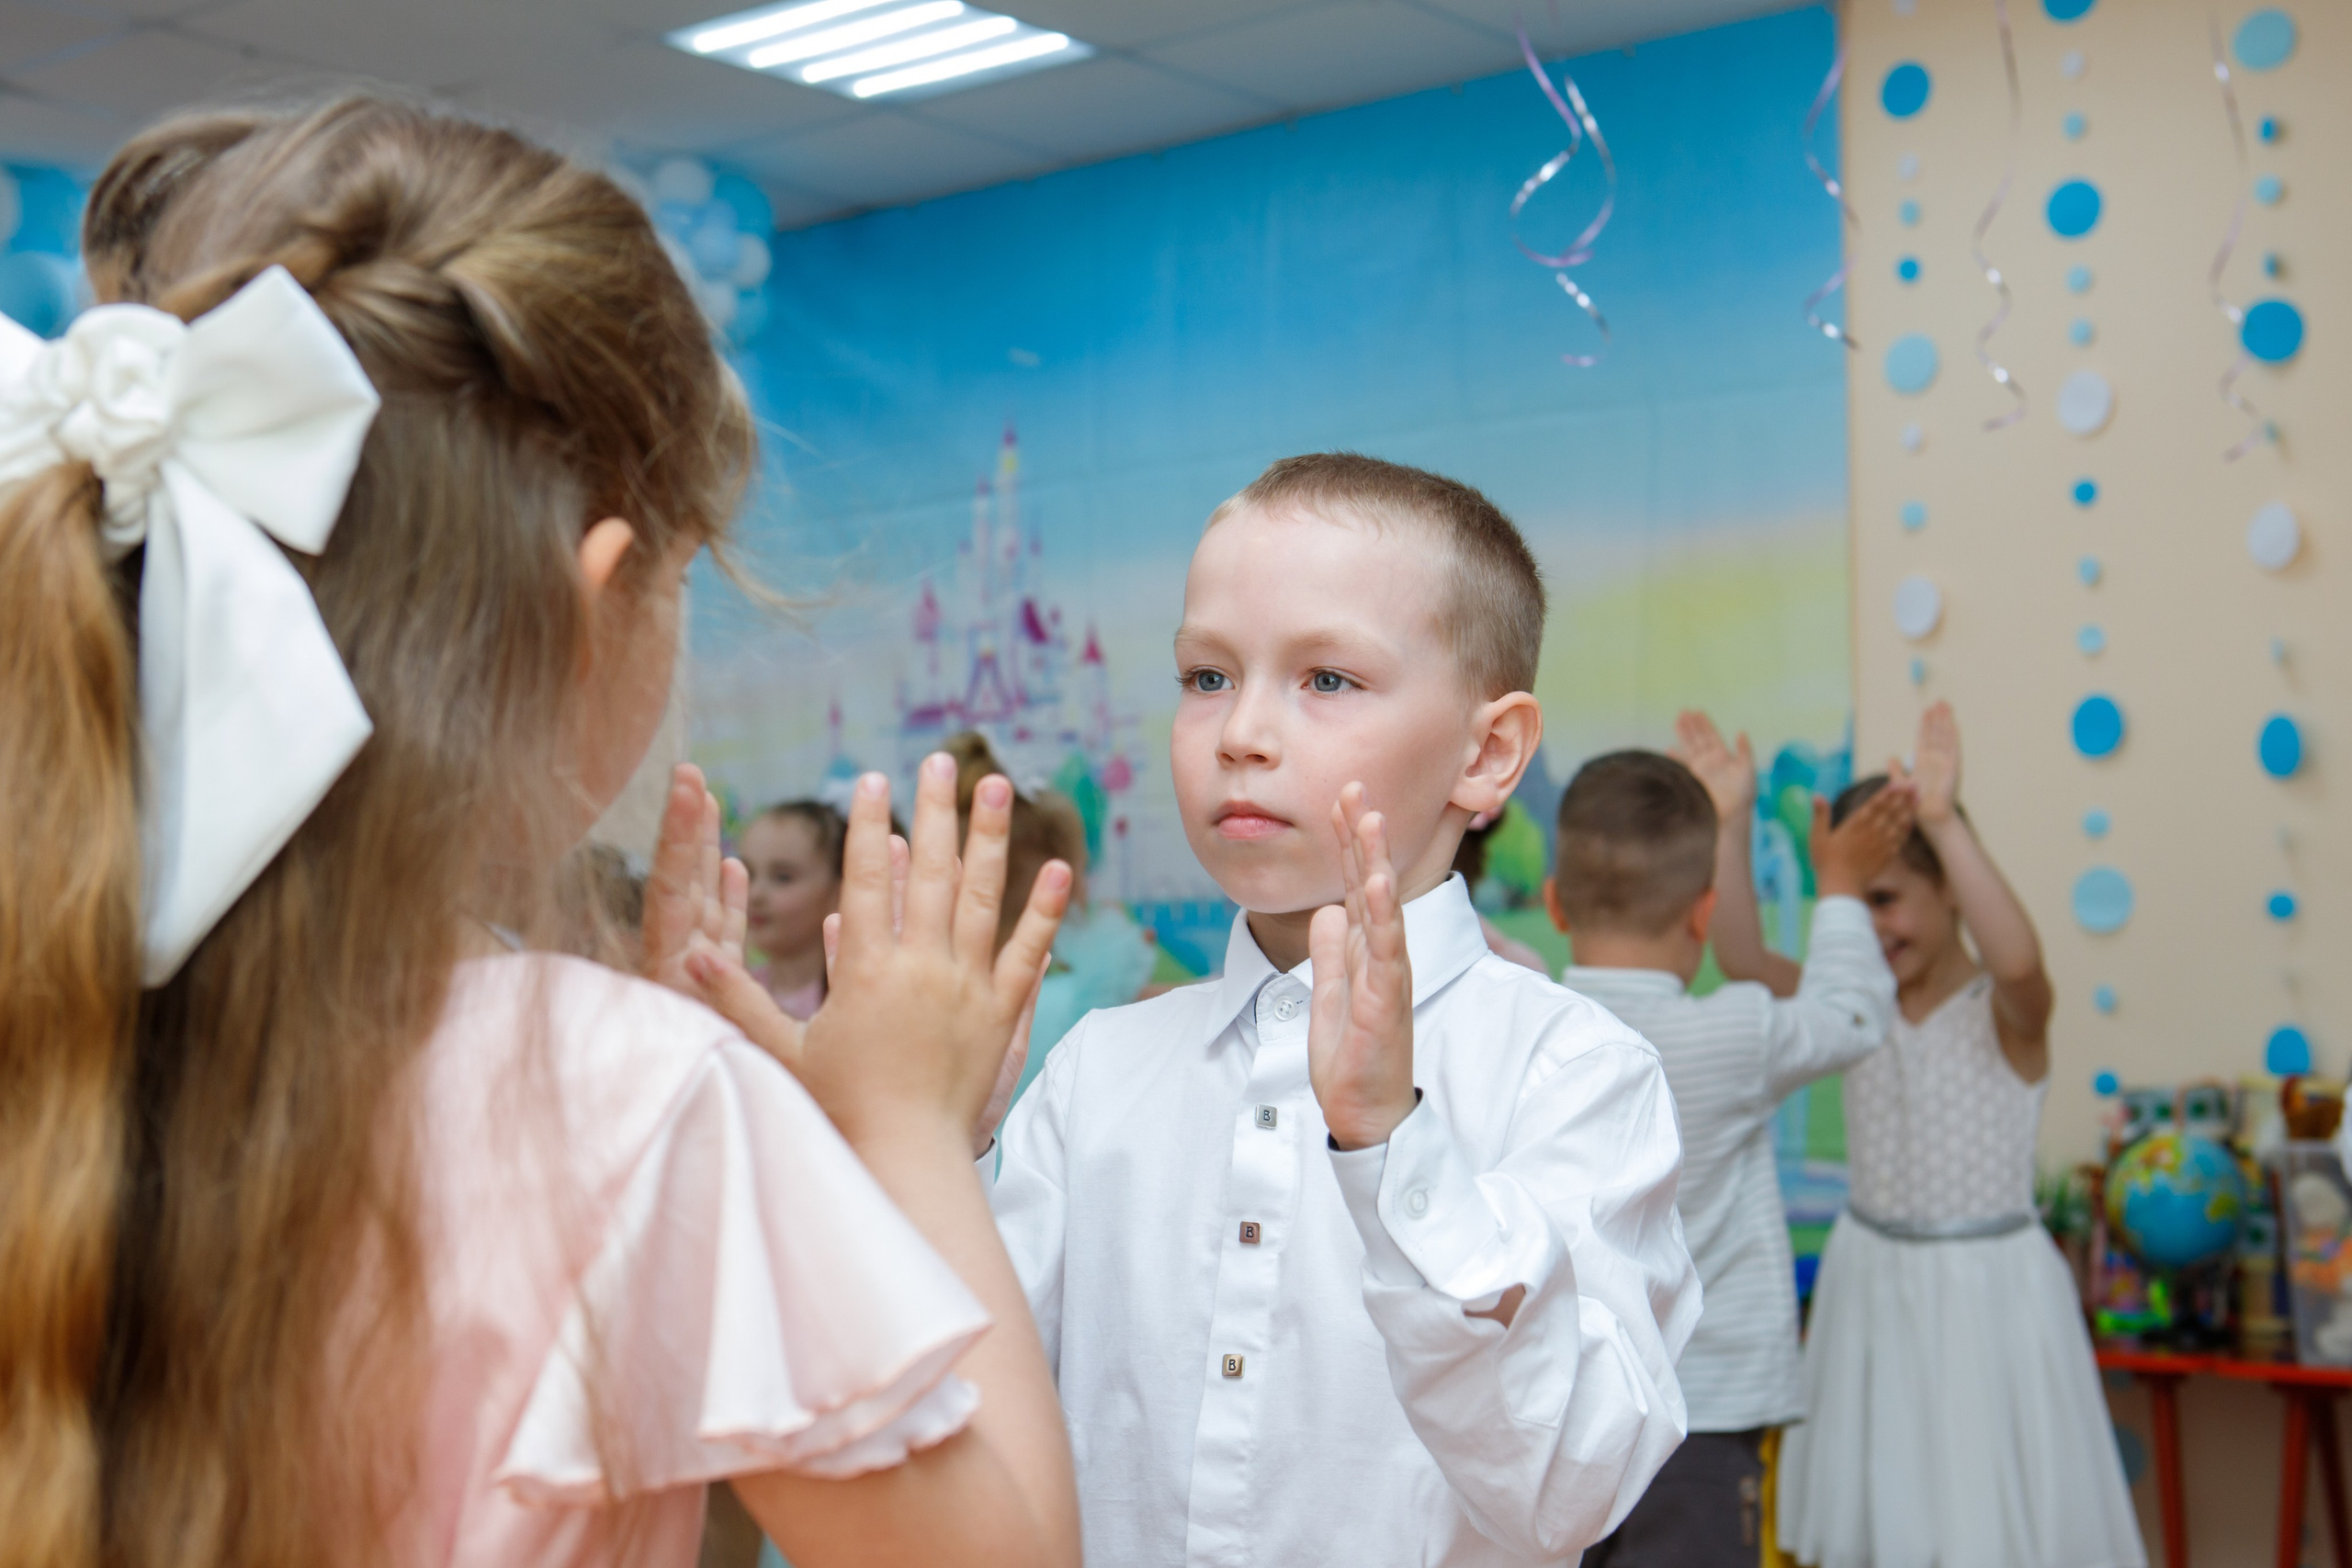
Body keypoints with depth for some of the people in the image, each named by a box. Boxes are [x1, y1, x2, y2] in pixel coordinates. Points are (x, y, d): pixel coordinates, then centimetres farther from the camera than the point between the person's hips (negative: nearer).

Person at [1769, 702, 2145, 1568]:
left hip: (1987, 1286, -5)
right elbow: (1743, 961, -11)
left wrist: (1944, 822, -41)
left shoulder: (2003, 1014, -12)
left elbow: (2018, 959, -36)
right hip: (1871, 1279, 5)